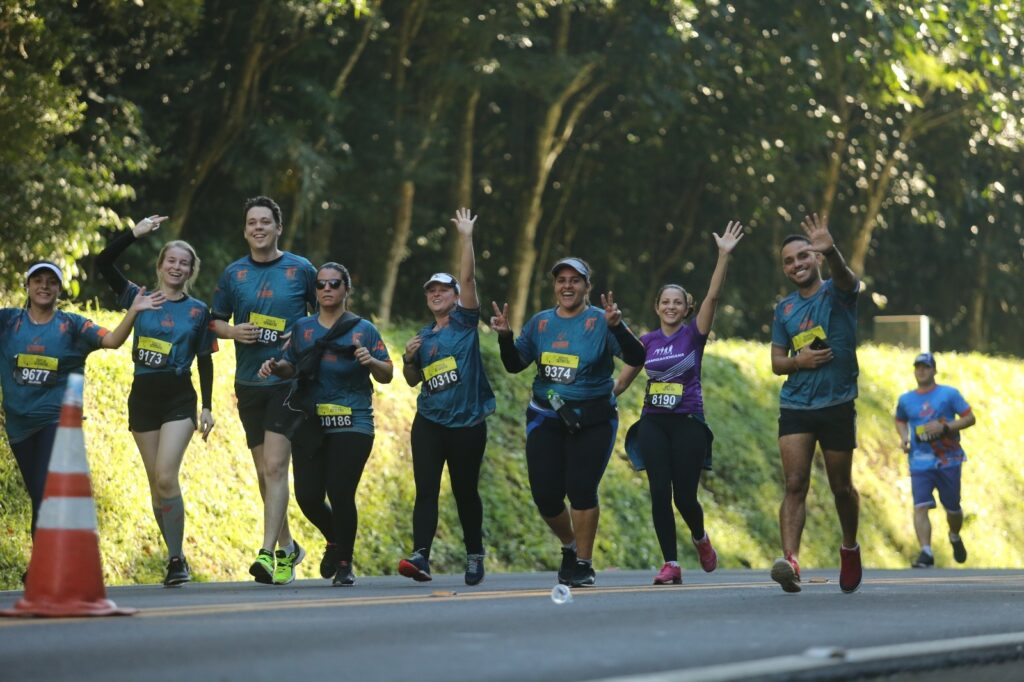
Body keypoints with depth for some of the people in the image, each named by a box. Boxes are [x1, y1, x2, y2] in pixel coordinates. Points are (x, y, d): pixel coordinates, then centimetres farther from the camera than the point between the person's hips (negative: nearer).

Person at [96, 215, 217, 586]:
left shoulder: (198, 311, 3)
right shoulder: (138, 298, 6)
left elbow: (205, 361, 5)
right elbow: (103, 262, -2)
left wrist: (208, 407, 0)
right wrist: (135, 233, -8)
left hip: (179, 399, -3)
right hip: (143, 397, 3)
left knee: (166, 477, -17)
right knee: (156, 482, 7)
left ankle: (176, 558, -11)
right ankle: (176, 557, 17)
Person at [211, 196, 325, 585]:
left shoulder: (301, 270, 0)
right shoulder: (233, 274, 8)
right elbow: (215, 321, 15)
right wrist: (234, 331, -7)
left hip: (288, 380, -4)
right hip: (248, 382, 4)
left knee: (275, 466, -15)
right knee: (264, 471, 11)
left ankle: (268, 553, -18)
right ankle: (287, 547, 26)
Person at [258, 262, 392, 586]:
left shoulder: (363, 329, 4)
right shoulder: (302, 328, 12)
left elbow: (387, 376, 3)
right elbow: (291, 366, 18)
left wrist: (371, 361, -17)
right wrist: (276, 367, -3)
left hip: (352, 423, -3)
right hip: (310, 423, 3)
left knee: (341, 494, -10)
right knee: (308, 495, -1)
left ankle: (344, 564, 6)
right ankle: (335, 539, 30)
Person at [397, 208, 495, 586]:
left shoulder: (465, 321, 2)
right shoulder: (422, 336, 14)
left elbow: (468, 277, -10)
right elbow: (413, 381, 20)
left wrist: (466, 236, -12)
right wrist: (409, 358, 0)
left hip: (467, 423, -3)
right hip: (429, 422, 3)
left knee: (465, 491, 6)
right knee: (426, 490, -9)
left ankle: (475, 555, 22)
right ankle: (420, 556, -20)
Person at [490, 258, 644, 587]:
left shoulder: (600, 322, -4)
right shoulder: (540, 322, 10)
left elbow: (636, 357, -15)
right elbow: (515, 364, 14)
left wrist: (617, 327, -31)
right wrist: (505, 337, -4)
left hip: (592, 420, -4)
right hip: (546, 419, 4)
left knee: (581, 489, -9)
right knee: (545, 495, 0)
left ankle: (583, 564, 4)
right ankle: (570, 546, 27)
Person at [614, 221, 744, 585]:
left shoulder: (694, 335, 0)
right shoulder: (646, 342, 8)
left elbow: (713, 296, -13)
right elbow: (621, 382, 14)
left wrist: (724, 256, -22)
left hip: (688, 423, -2)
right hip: (654, 423, 2)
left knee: (684, 496, -3)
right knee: (660, 492, -9)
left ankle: (701, 538, 30)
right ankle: (671, 564, -2)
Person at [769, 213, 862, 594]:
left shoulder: (838, 293, -2)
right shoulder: (784, 309, 10)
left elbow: (845, 277, -28)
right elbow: (777, 362, 13)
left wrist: (830, 250, -50)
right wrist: (798, 361, -11)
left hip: (838, 405, -2)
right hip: (795, 406, 2)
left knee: (841, 487, 9)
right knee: (795, 485, -12)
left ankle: (850, 548, 34)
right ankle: (790, 560, -24)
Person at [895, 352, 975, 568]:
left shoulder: (949, 394, 1)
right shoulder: (906, 400, 9)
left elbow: (970, 418, 0)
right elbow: (900, 420, 27)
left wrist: (945, 427, -15)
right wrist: (904, 437, 6)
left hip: (949, 461, -1)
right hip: (920, 462, 1)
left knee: (953, 508, 9)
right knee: (920, 507, -16)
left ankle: (955, 537, 40)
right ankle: (926, 552, -21)